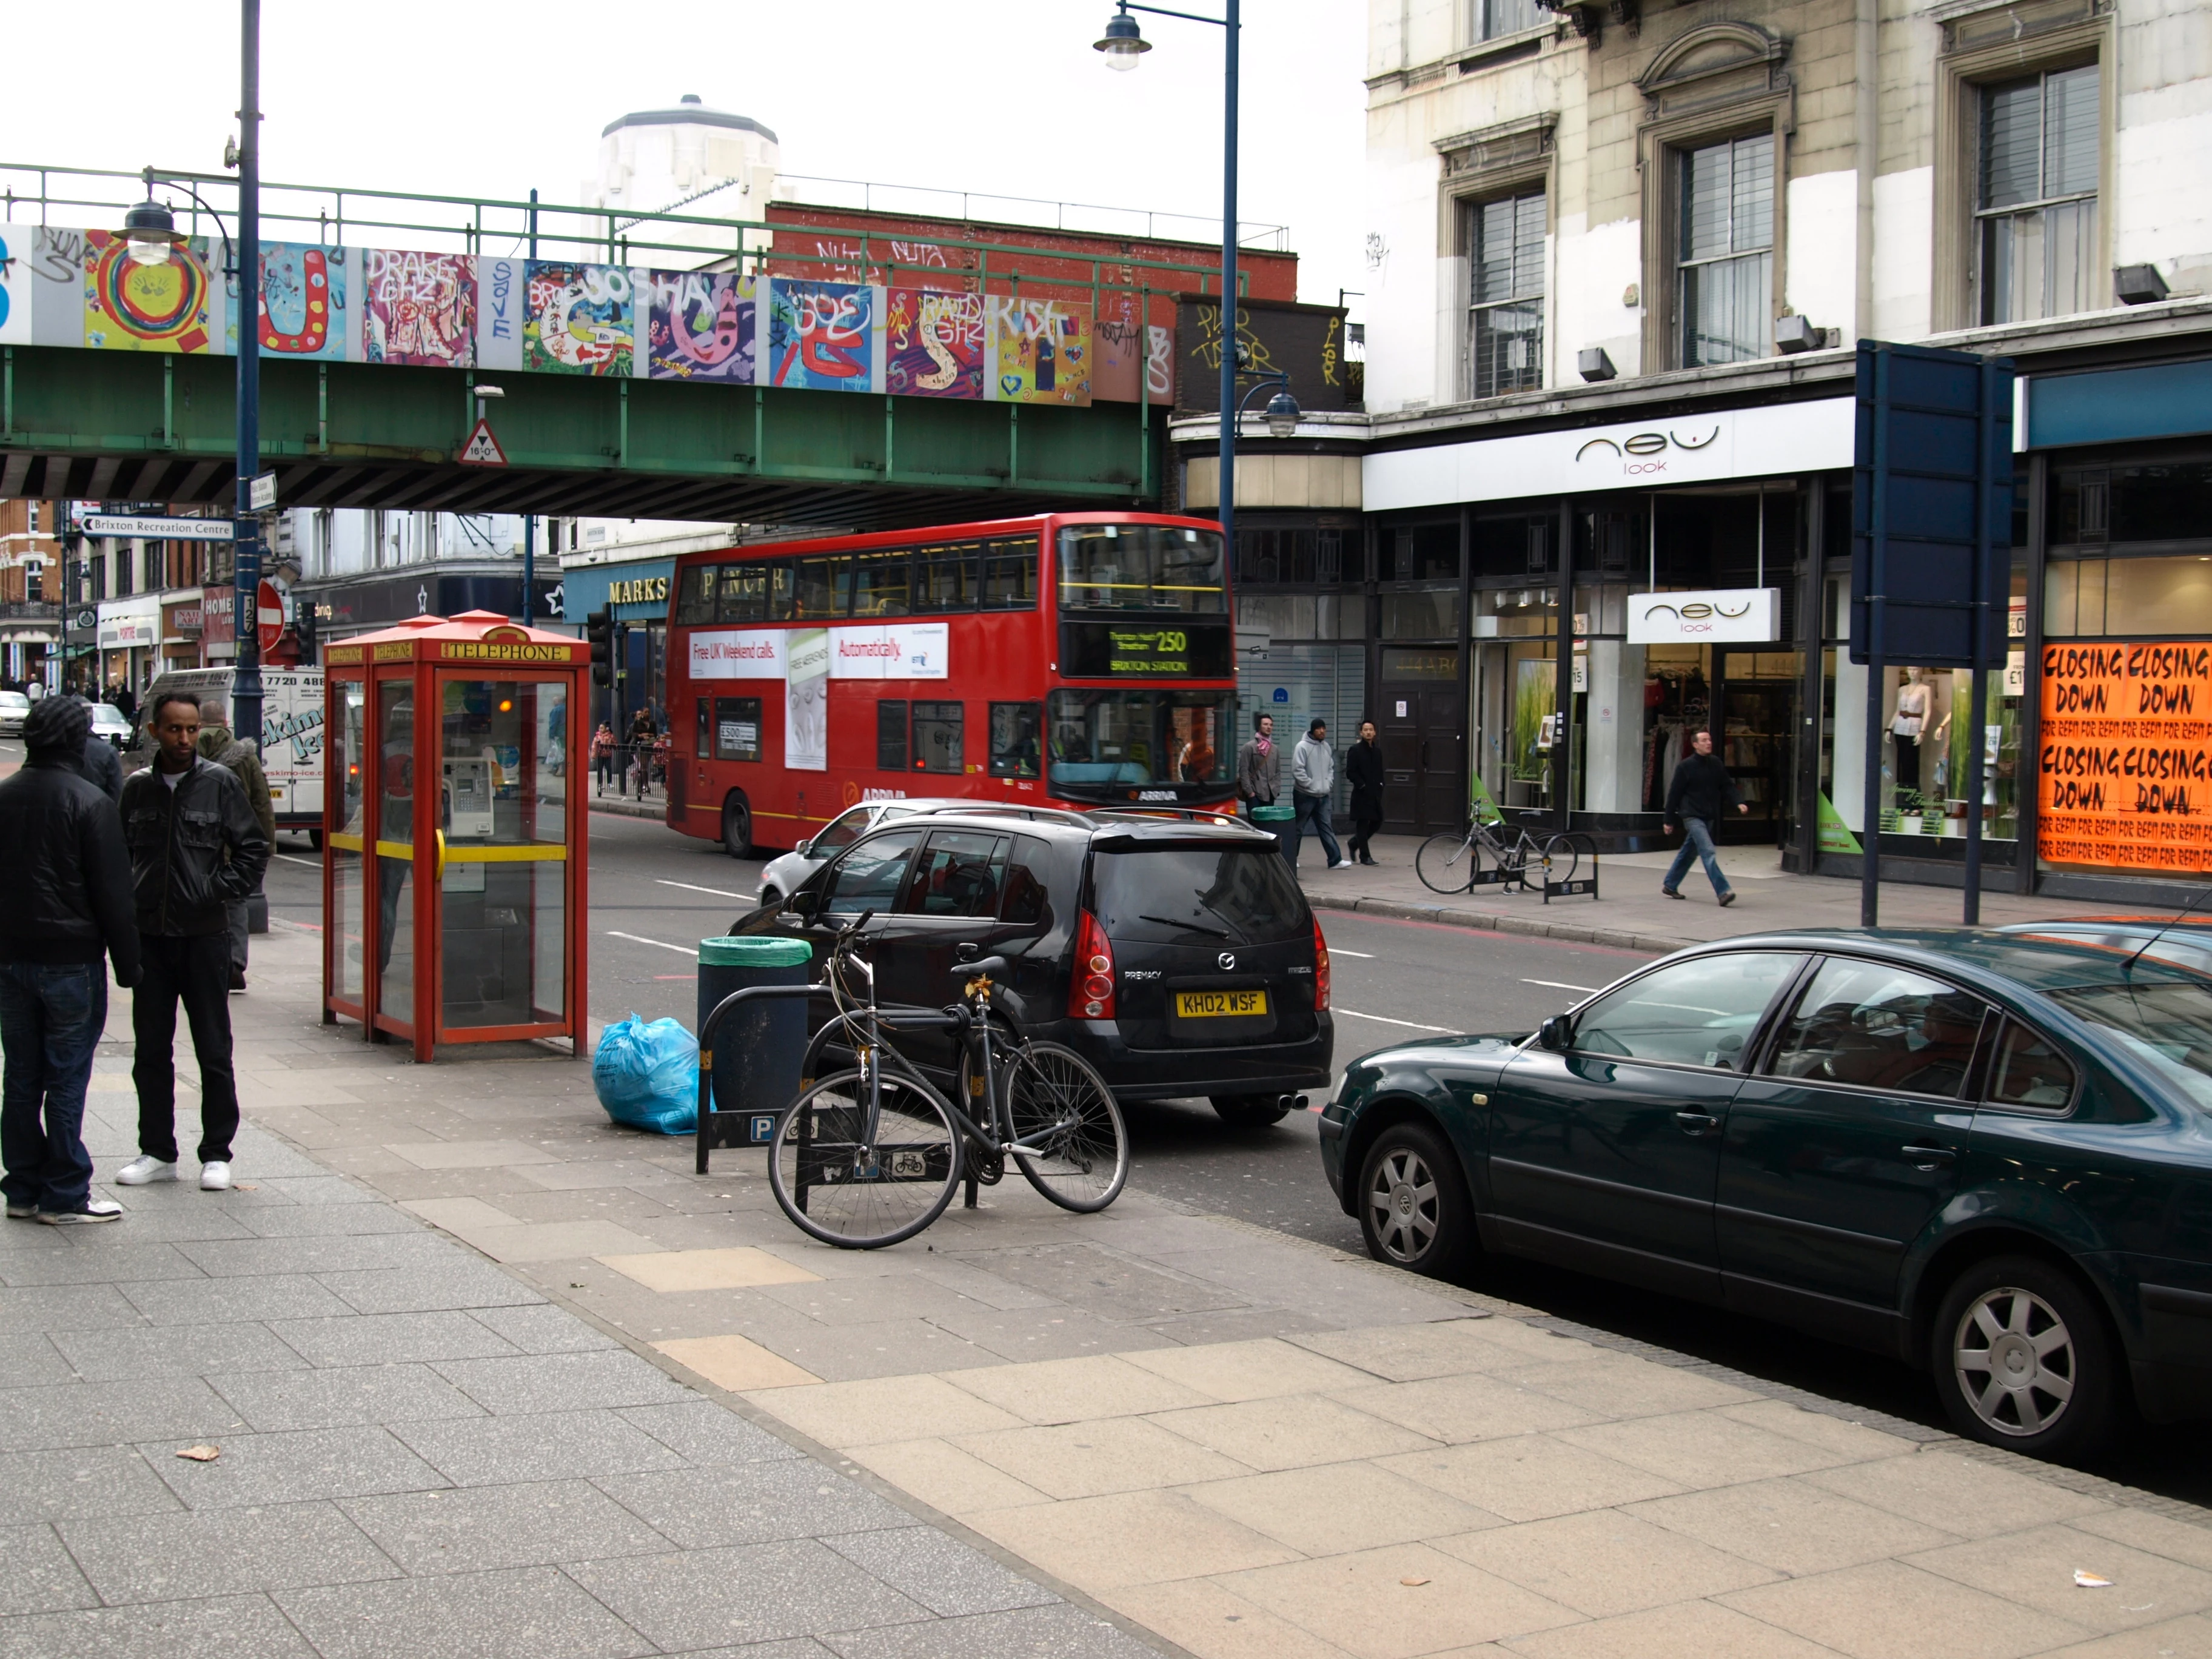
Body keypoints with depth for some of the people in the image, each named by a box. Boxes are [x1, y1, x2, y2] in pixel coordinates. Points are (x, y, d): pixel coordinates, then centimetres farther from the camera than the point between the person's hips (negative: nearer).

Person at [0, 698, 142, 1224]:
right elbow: (113, 893, -12)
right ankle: (64, 1195, 2)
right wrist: (128, 964, -6)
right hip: (72, 960, -6)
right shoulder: (89, 803, -12)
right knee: (66, 1078, -1)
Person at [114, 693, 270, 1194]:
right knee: (151, 1050, 8)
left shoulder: (220, 783, -1)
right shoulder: (138, 788, 6)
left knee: (214, 1051, 4)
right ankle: (157, 1152, 18)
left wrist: (222, 891, -9)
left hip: (204, 936, -3)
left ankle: (216, 1154, 12)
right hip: (148, 936, 3)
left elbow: (253, 848, 2)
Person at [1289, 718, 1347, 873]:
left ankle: (1335, 860, 0)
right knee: (1298, 829, 5)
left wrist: (1328, 784, 2)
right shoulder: (1303, 747, -12)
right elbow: (1297, 770, -18)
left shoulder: (1326, 747, 9)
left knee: (1326, 828, 4)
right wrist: (1312, 786, -16)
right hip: (1305, 795, -6)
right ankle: (1291, 858, 16)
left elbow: (1331, 768, 18)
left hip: (1323, 796, 6)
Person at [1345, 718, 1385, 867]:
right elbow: (1350, 773, -10)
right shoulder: (1355, 750, -5)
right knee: (1363, 824, -2)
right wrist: (1362, 786, -15)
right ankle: (1365, 856, 3)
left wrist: (1380, 785, 6)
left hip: (1375, 793, 6)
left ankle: (1354, 843, 26)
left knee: (1377, 822, 7)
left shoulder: (1378, 750, 13)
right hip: (1361, 794, -6)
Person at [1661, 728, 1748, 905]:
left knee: (1689, 852, 17)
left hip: (1709, 817, 6)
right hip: (1692, 816, -6)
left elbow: (1727, 786, 8)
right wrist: (1669, 821, -2)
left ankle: (1670, 885, 32)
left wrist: (1738, 803, -11)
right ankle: (1723, 892, -23)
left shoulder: (1716, 763, 6)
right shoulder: (1686, 766, -8)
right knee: (1709, 852, -17)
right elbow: (1674, 794, -4)